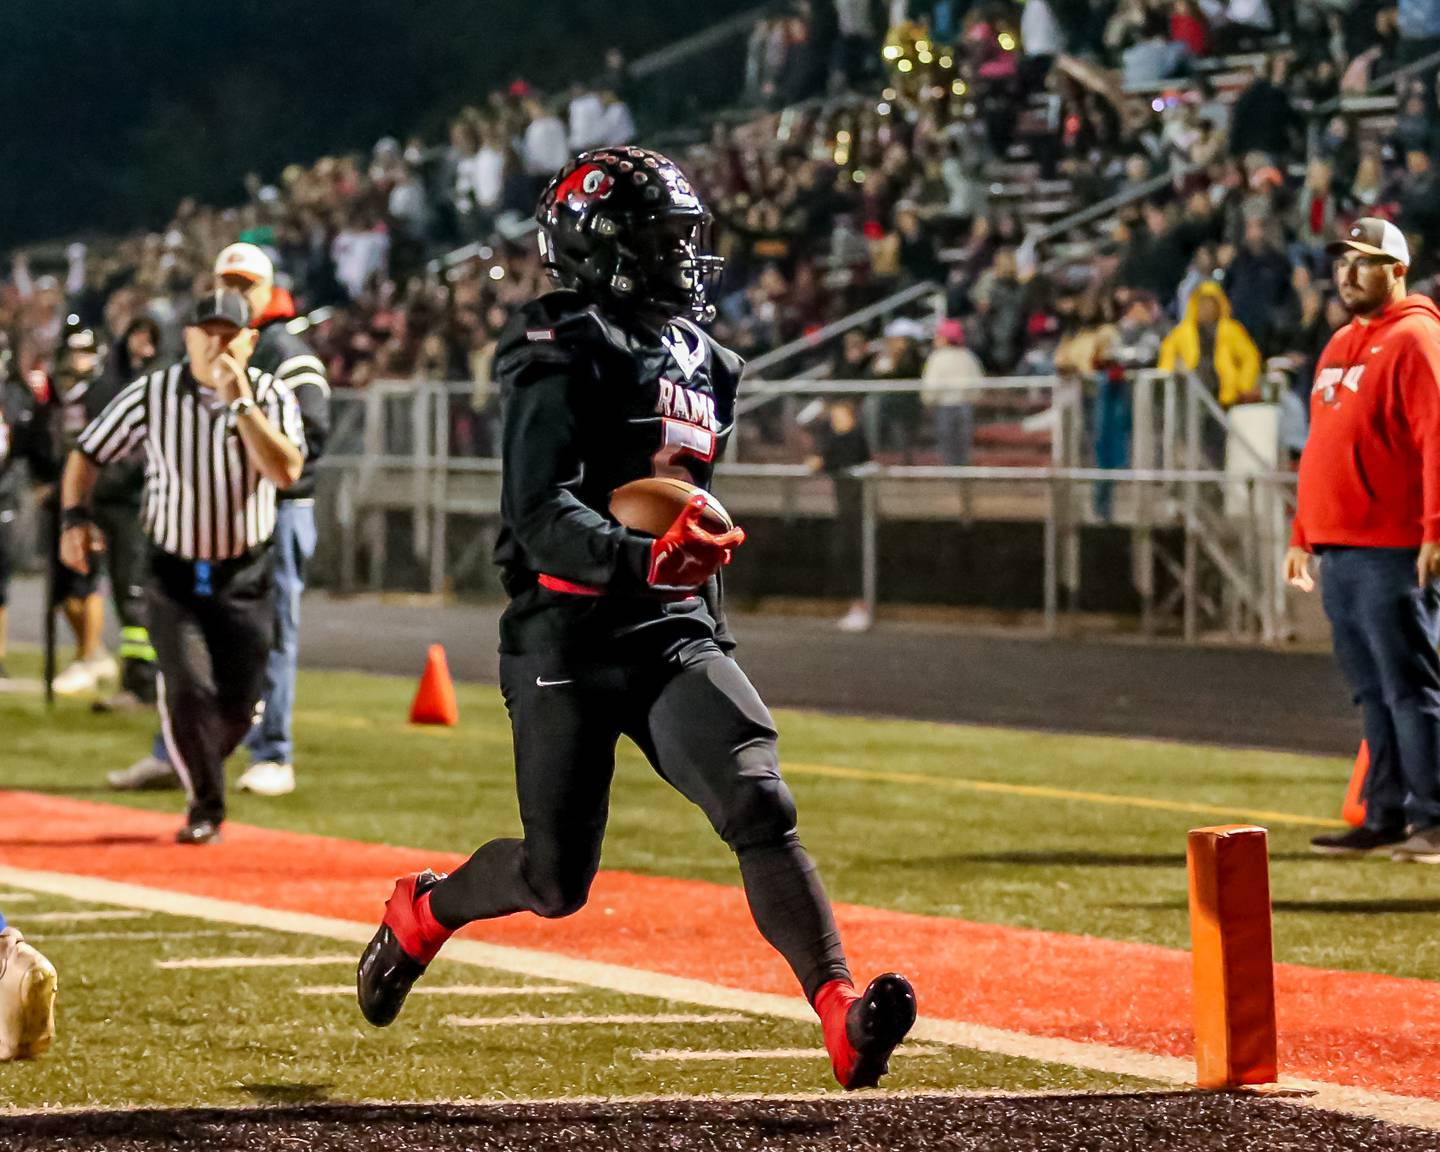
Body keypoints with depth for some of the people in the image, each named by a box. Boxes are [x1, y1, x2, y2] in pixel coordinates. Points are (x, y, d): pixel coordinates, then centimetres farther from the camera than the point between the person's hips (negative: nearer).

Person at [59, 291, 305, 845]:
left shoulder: (272, 397, -7)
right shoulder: (152, 395, -7)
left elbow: (285, 471, -23)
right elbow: (87, 453, 2)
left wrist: (239, 402, -25)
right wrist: (75, 516, -13)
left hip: (245, 576, 1)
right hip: (174, 574, -1)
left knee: (238, 706, 2)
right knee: (189, 691, -14)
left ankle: (198, 769, 34)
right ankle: (205, 808, 5)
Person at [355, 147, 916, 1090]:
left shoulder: (701, 364, 14)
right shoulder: (568, 360, -11)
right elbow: (541, 518, -23)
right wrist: (647, 559, -37)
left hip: (674, 636, 5)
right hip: (570, 642, -5)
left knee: (758, 805, -18)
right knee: (556, 880, 2)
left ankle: (843, 1019, -28)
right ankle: (423, 912, 34)